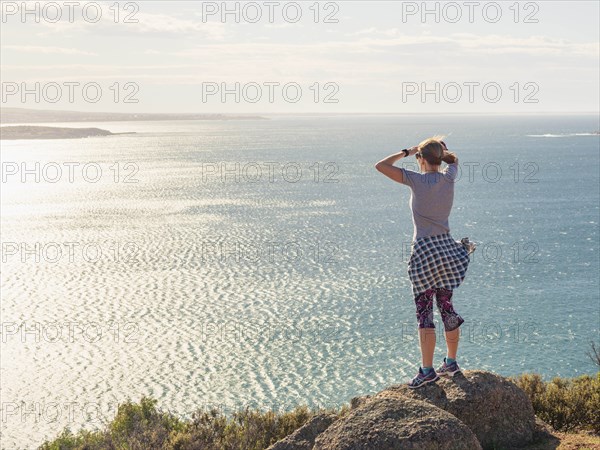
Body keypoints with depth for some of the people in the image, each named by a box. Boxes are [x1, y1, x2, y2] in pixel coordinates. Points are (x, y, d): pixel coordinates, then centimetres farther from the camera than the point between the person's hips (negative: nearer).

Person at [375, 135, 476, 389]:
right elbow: (454, 160, 29)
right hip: (447, 248, 6)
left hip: (424, 250, -6)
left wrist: (407, 152, 0)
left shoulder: (418, 180, -11)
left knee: (424, 312, -4)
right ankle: (451, 363, 24)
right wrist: (439, 147, 21)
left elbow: (380, 166, -9)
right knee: (446, 306, 15)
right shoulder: (449, 178, 5)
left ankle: (427, 370, -4)